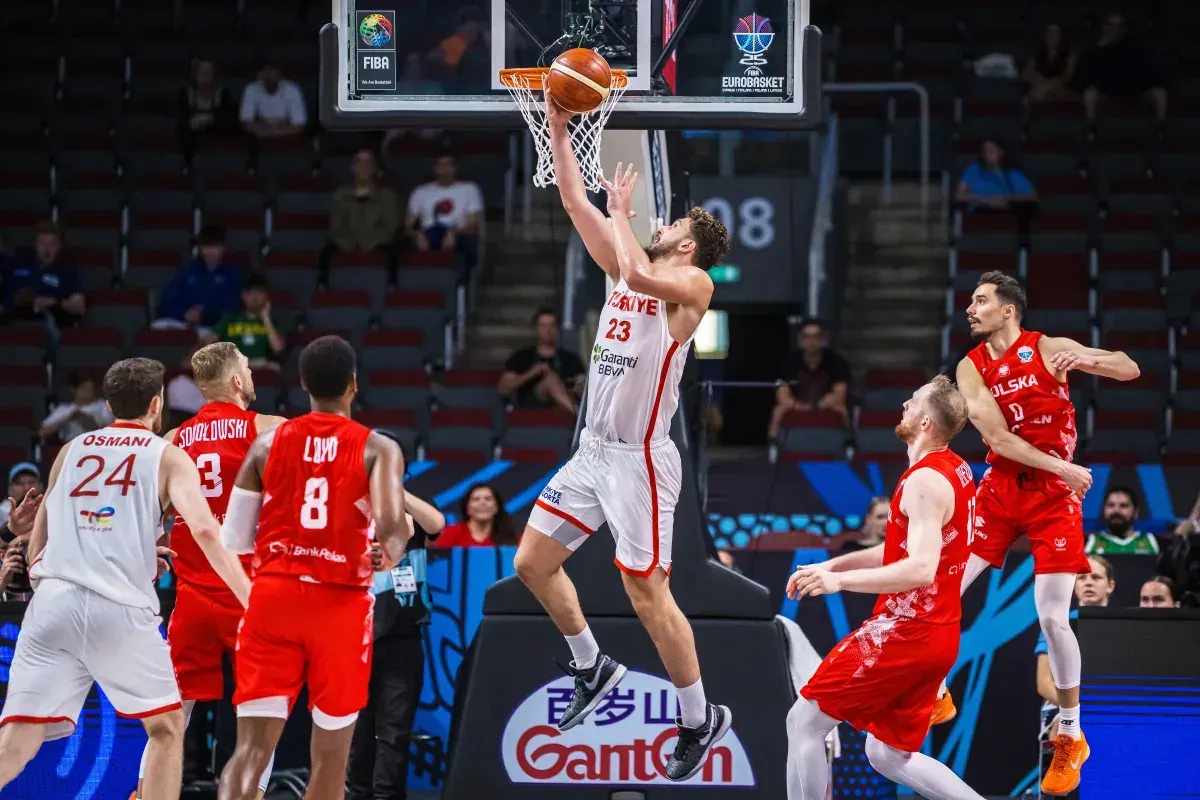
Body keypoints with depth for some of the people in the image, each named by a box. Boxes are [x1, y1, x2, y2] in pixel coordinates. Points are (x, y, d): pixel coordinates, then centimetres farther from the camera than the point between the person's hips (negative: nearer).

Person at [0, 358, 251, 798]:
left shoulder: (71, 450, 21)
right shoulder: (167, 457, 9)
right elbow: (205, 530, -7)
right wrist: (251, 600, -8)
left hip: (53, 599, 3)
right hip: (120, 608, -3)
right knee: (167, 726, 17)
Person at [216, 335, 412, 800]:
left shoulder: (267, 444, 6)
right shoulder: (378, 449, -2)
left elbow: (234, 539, 7)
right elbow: (391, 526, -17)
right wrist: (396, 547, 6)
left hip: (274, 595, 2)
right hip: (340, 604, -2)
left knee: (253, 747, -3)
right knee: (331, 753, 12)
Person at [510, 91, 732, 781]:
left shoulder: (692, 284, -10)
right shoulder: (630, 273, 12)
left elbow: (638, 271, -31)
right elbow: (576, 204, 12)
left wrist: (621, 211, -16)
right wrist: (559, 129, 6)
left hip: (641, 458, -8)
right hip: (593, 449, 8)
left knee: (648, 594, -6)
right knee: (533, 561, 9)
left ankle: (701, 719, 7)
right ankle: (593, 669, 27)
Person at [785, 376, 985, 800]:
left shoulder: (925, 481, -17)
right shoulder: (955, 470, 13)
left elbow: (921, 569, -28)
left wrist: (840, 581, -28)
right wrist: (833, 565, 18)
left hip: (905, 632, -10)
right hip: (938, 635, 10)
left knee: (805, 721, -2)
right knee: (889, 756, 15)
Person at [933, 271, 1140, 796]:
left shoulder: (1047, 350, -7)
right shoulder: (971, 368, 0)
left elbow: (1130, 370, -5)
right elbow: (997, 437, -10)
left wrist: (1085, 358, -26)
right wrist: (1063, 468, -19)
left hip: (1053, 495, -4)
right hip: (1001, 487, 4)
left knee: (1052, 616, -10)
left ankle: (1071, 738, 4)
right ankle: (935, 698, 18)